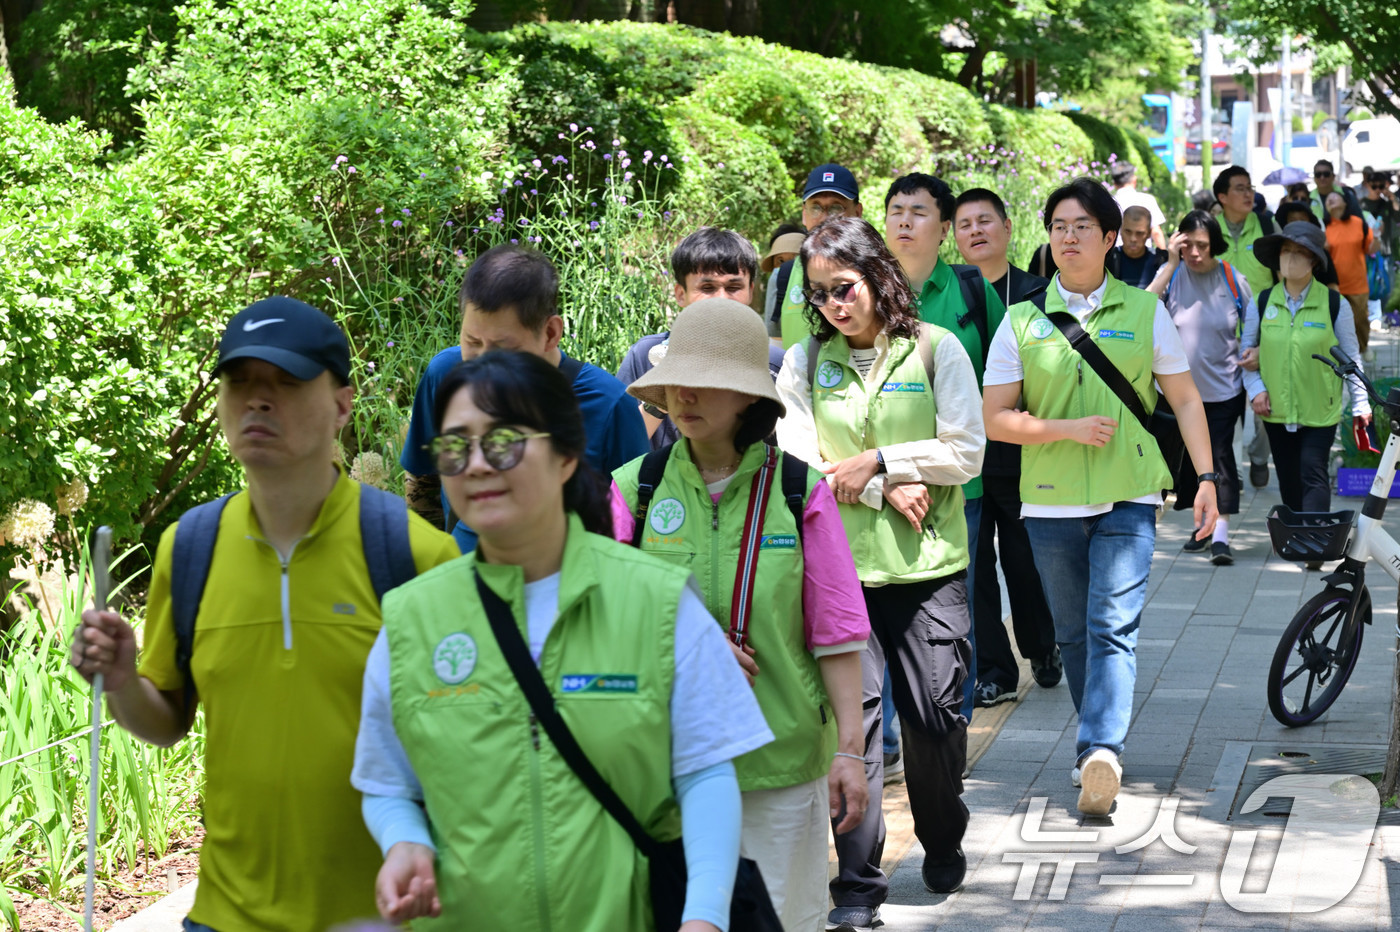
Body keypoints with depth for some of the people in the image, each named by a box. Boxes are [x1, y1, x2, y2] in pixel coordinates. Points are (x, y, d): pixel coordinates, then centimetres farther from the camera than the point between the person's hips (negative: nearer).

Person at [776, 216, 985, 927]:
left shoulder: (936, 349, 2)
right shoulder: (804, 362, 6)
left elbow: (965, 453, -4)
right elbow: (796, 462, -1)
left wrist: (876, 460, -12)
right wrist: (888, 489, -11)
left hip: (929, 564, -1)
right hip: (839, 564, 1)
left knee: (935, 714, 2)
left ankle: (943, 844, 29)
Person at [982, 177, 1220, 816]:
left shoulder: (1144, 311, 5)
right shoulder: (1022, 321, 4)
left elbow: (1185, 399, 9)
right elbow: (995, 417, 1)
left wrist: (1206, 478, 2)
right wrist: (1069, 429, -12)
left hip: (1128, 499, -2)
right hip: (1050, 501, 2)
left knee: (1113, 628, -15)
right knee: (1074, 636, 10)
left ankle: (1100, 752, -26)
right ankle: (1099, 748, 24)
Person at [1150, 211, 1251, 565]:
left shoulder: (1234, 280, -3)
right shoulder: (1172, 275, -3)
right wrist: (1172, 265, -20)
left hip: (1223, 388, -2)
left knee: (1220, 455, -8)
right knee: (1188, 457, 10)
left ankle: (1220, 535, -8)